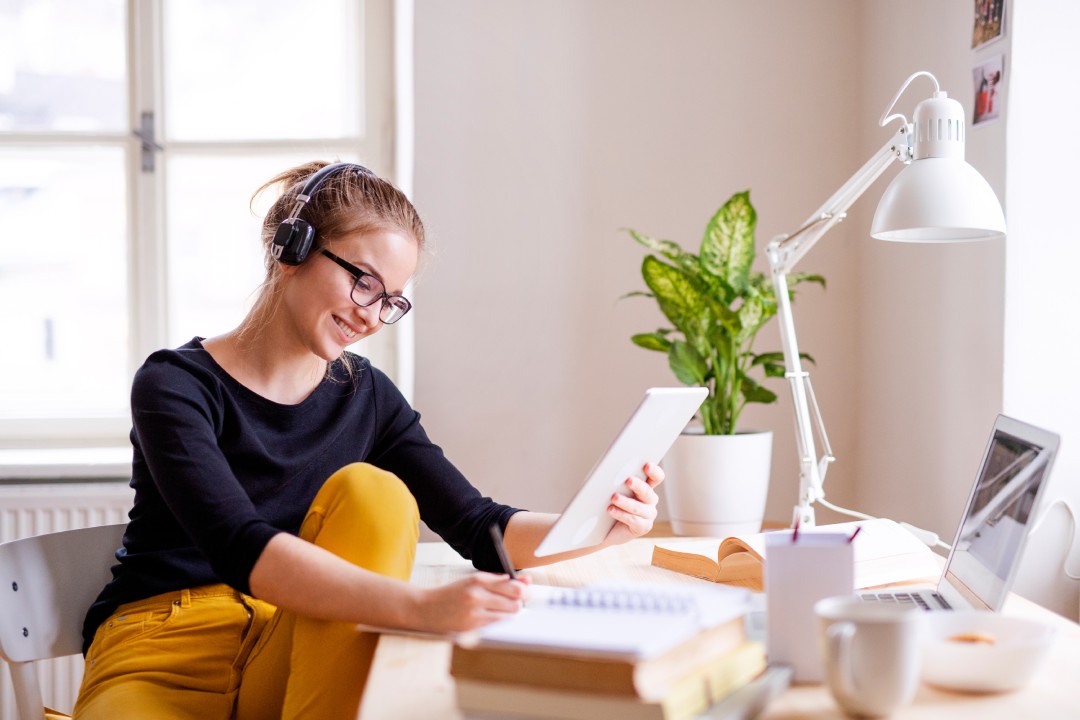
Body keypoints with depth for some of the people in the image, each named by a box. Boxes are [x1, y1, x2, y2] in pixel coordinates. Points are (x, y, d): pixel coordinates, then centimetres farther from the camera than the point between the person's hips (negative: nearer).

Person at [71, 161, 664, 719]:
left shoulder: (366, 397, 6)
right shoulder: (176, 386, -11)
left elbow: (478, 527, 2)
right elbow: (240, 549, -27)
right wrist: (419, 606, -40)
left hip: (294, 656, 6)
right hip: (160, 663, -6)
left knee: (373, 491, -21)